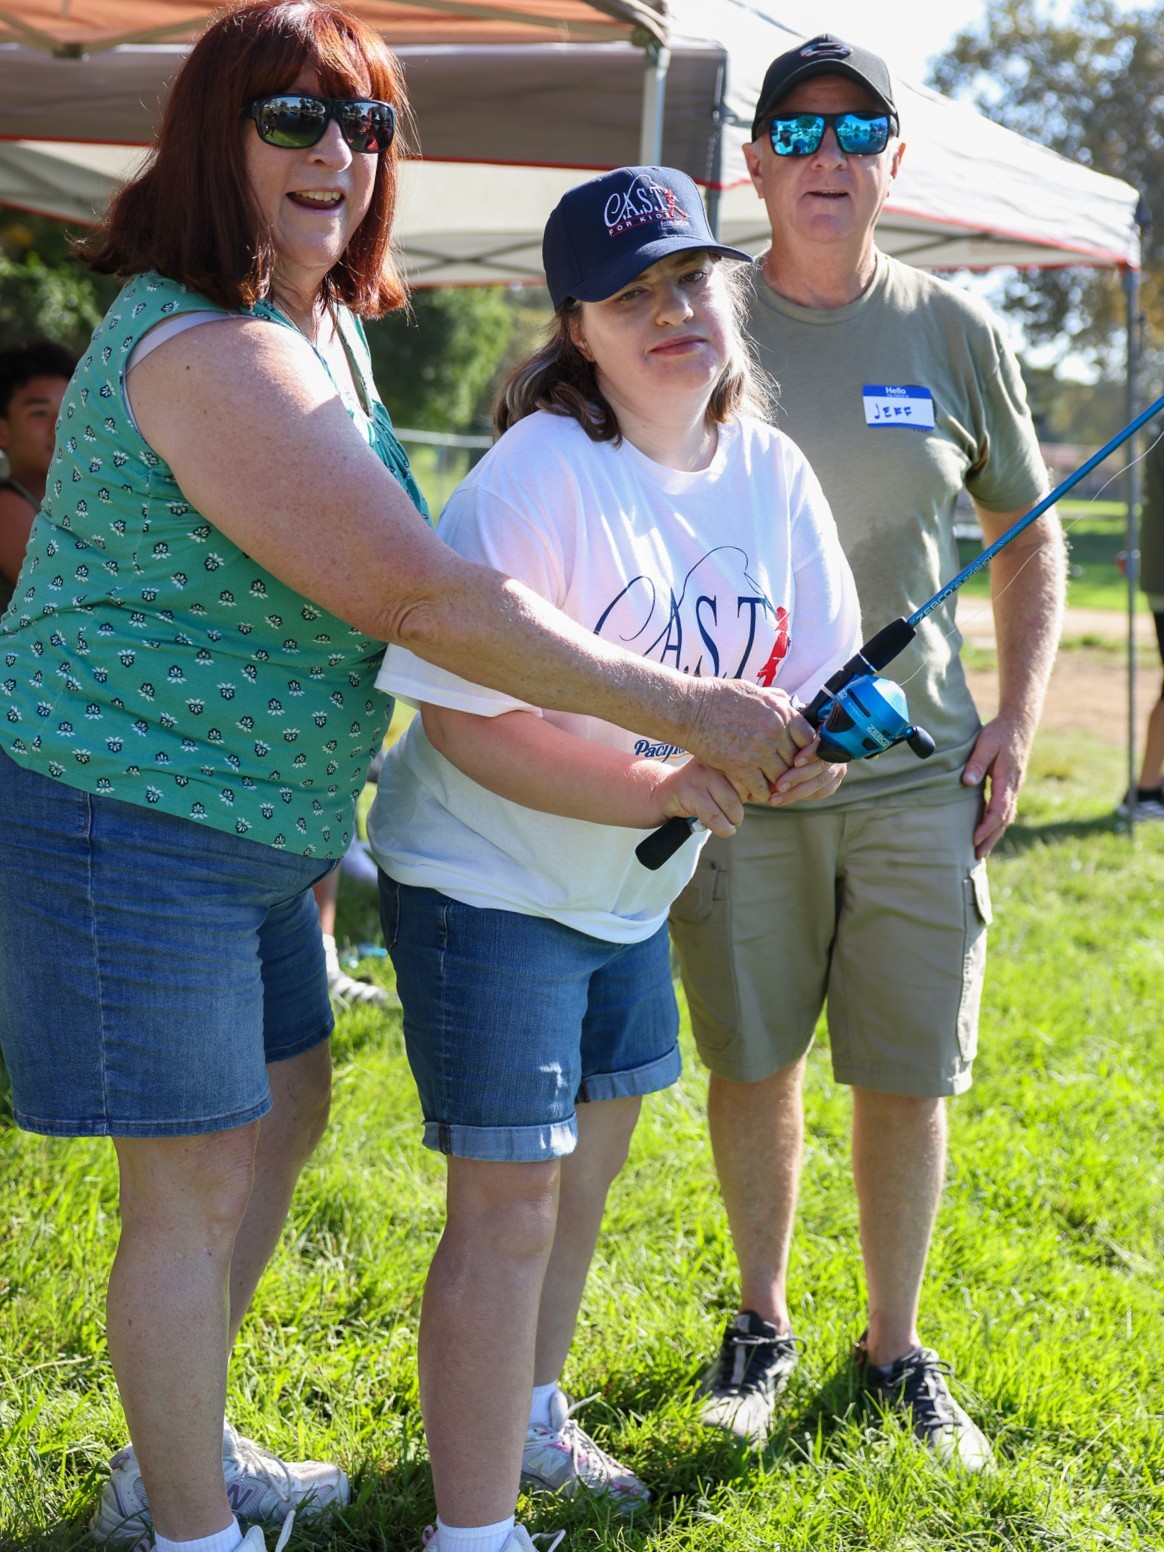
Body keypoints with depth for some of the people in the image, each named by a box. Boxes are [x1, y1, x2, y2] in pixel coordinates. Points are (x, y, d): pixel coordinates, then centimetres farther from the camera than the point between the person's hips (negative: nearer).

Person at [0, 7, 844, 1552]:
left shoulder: (324, 322, 9)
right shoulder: (205, 349, -25)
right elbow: (418, 596, -29)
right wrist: (689, 711, -25)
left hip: (262, 823, 10)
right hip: (131, 827, -10)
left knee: (284, 1119, 20)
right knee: (197, 1182, -1)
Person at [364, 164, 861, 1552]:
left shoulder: (769, 473, -2)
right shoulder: (537, 480, -24)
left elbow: (816, 682, 3)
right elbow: (462, 715, -26)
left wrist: (808, 749, -21)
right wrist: (658, 787, -31)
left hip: (632, 888, 8)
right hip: (485, 882, -7)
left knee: (587, 1164, 21)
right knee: (510, 1201, -7)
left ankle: (526, 1417, 44)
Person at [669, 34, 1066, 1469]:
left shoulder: (952, 332, 3)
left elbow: (1028, 539, 12)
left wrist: (1019, 716, 2)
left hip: (916, 770, 1)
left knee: (908, 1073, 5)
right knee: (751, 1061, 9)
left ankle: (896, 1347, 24)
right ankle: (760, 1323, 30)